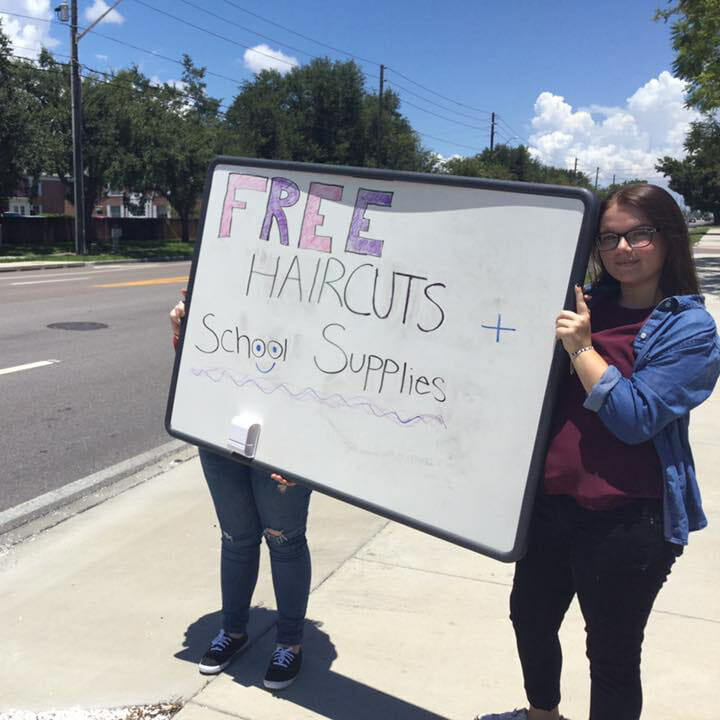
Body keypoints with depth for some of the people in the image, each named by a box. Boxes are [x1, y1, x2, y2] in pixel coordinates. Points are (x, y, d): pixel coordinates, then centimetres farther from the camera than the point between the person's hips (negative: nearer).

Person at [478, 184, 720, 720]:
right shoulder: (585, 308, 4)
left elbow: (635, 419, -19)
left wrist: (581, 347, -21)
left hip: (629, 522, -6)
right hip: (550, 503, 7)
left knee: (612, 655, 12)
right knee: (530, 618, 24)